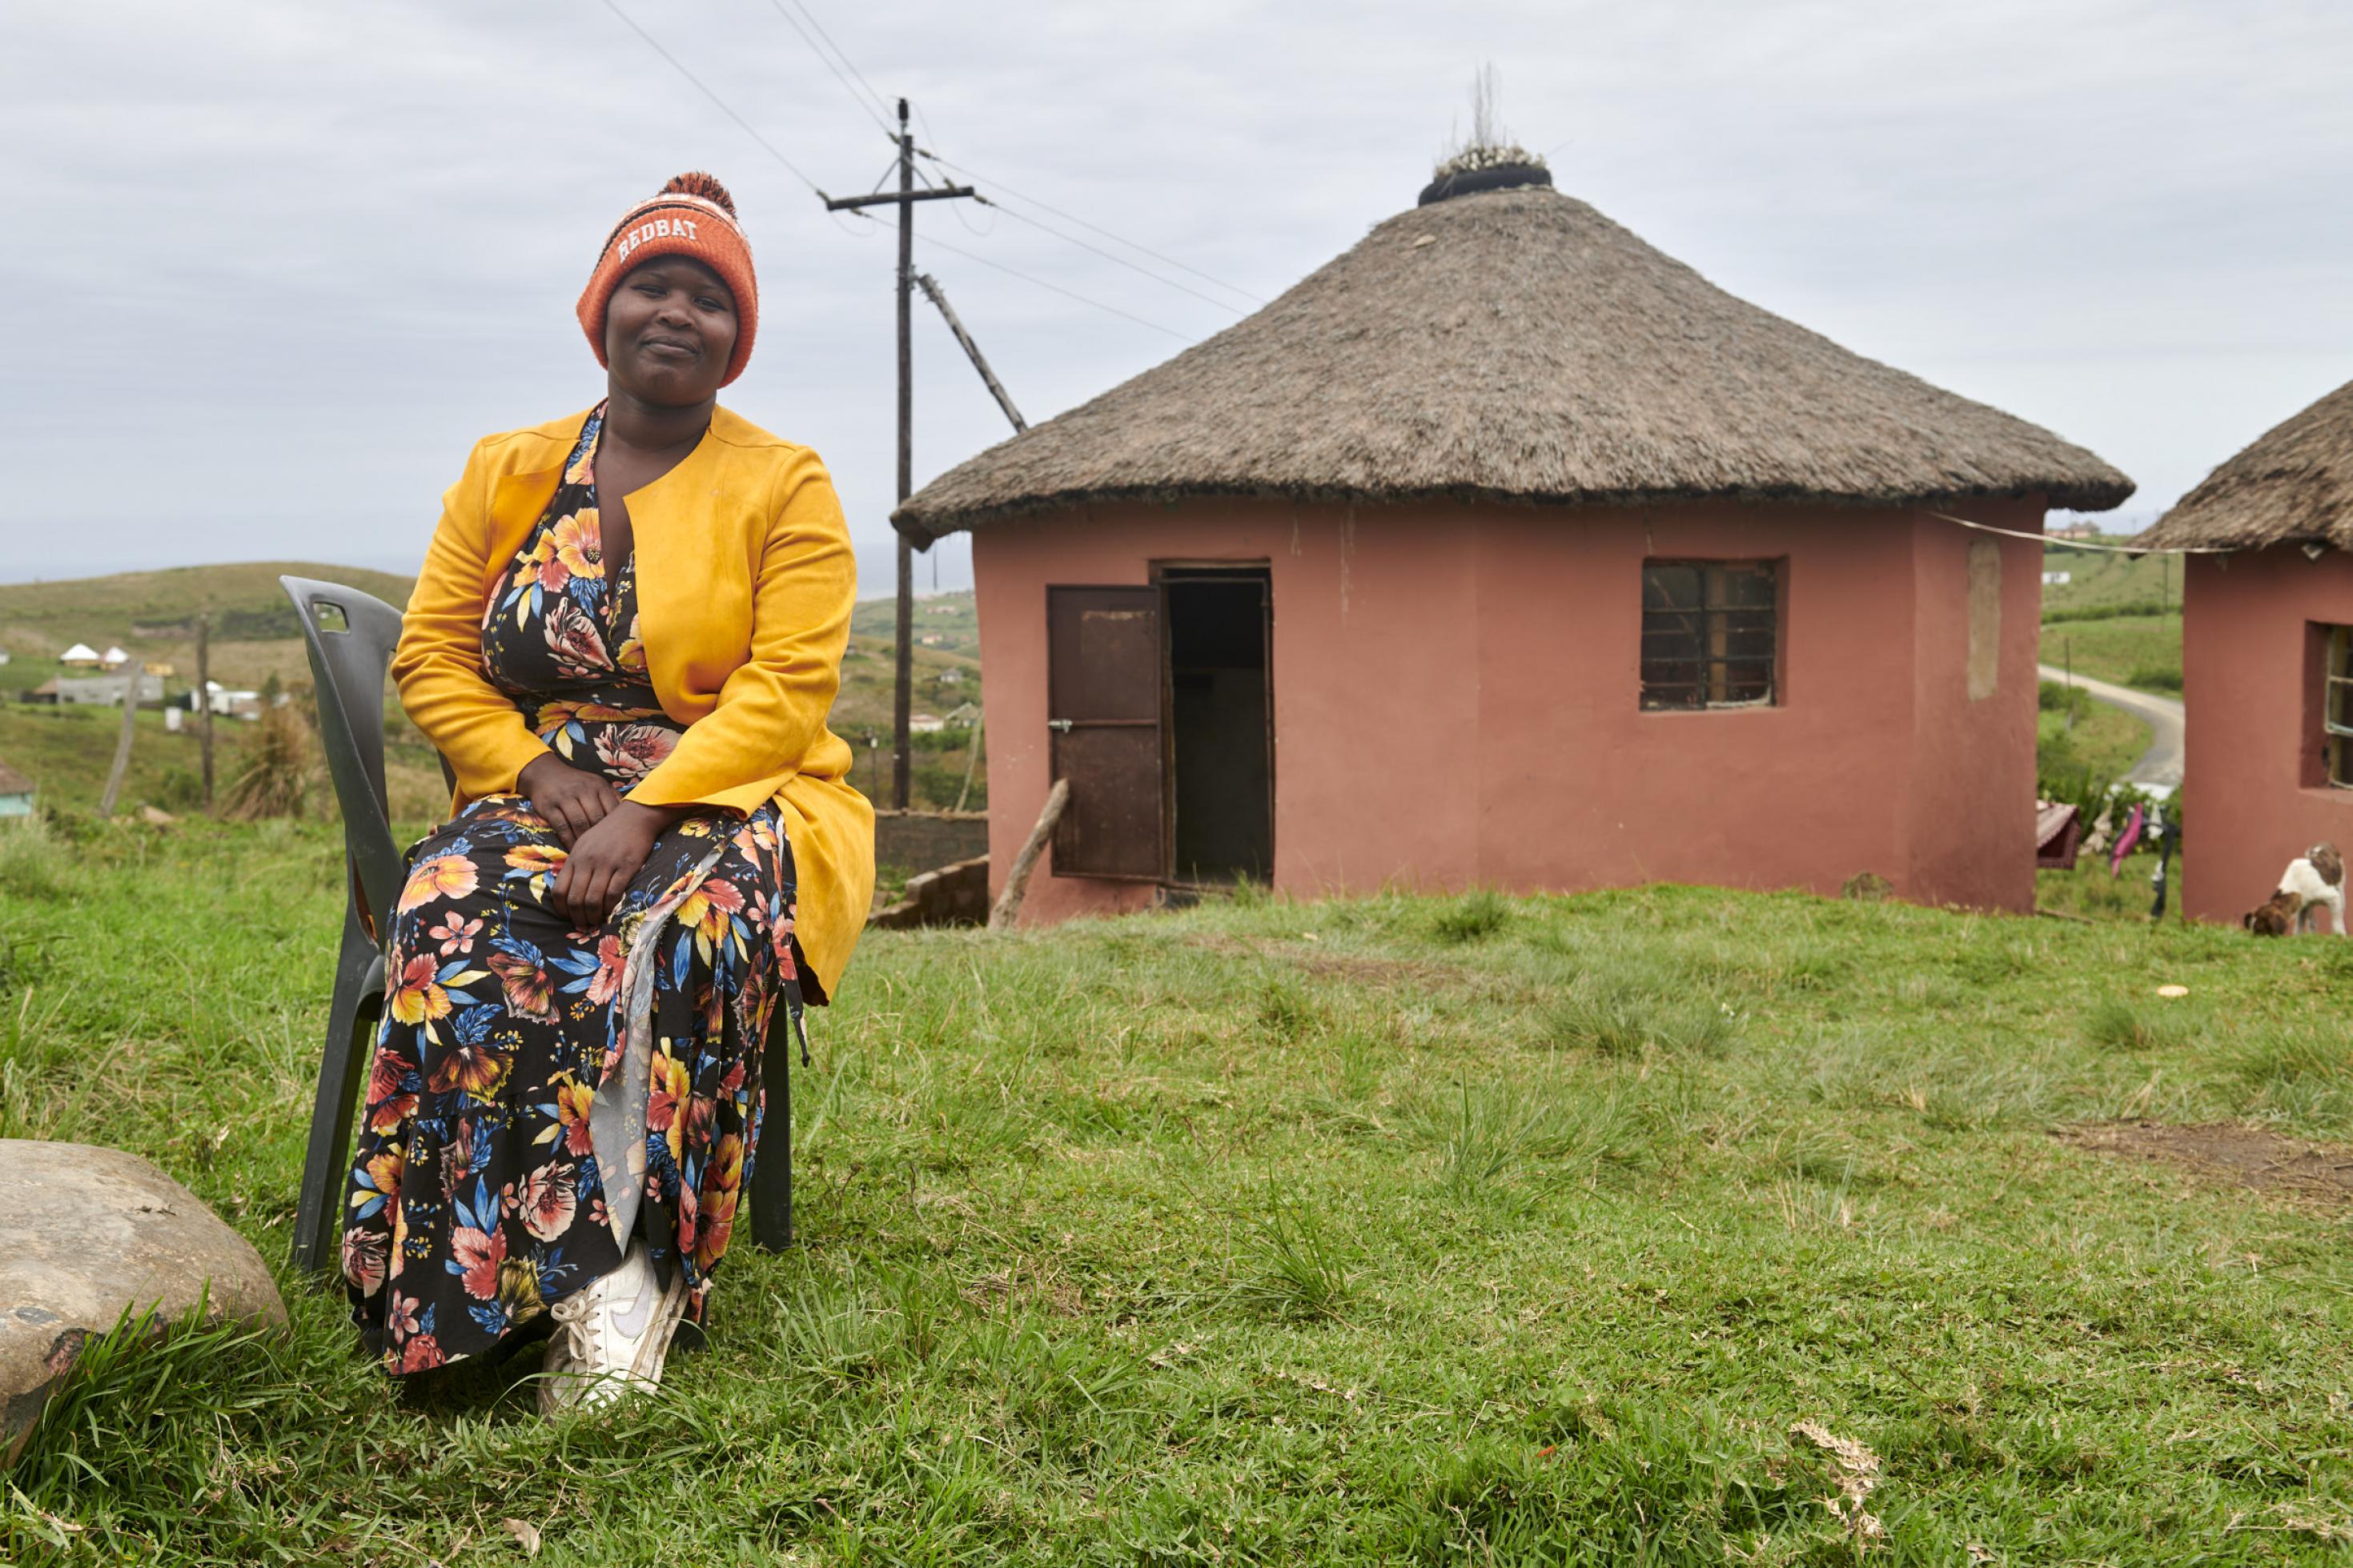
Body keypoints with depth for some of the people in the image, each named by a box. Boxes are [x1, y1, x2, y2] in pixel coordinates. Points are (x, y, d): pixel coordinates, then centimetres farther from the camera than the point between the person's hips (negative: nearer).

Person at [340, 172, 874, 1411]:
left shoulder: (785, 487, 3)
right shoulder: (505, 474, 15)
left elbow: (786, 692, -8)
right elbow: (429, 656, 11)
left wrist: (644, 812, -21)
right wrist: (540, 772, -8)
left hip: (727, 800, -3)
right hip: (540, 795, 3)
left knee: (688, 931, -38)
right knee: (455, 924, -31)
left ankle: (632, 1266, -32)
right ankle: (597, 1270, -34)